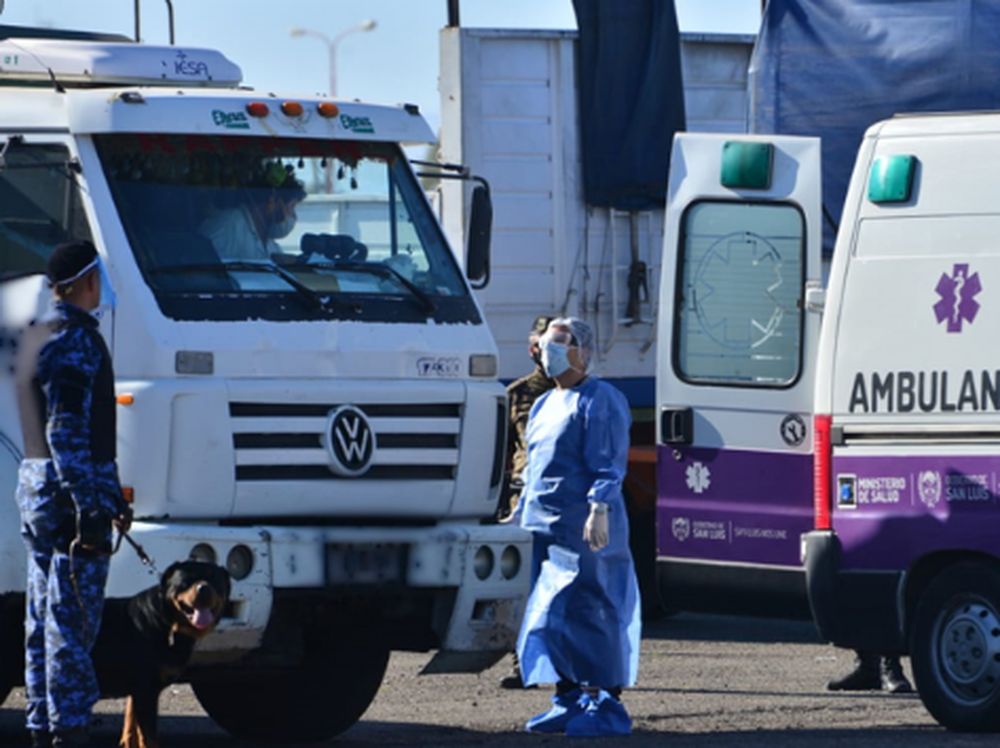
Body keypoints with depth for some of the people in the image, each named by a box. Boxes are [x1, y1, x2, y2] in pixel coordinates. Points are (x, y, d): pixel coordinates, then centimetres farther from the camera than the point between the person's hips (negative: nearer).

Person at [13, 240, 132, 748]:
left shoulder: (37, 336, 18)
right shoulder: (76, 339, -13)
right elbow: (67, 431, -20)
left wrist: (110, 495, 27)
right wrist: (90, 506, -22)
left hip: (34, 485, 10)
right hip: (69, 495, -10)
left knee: (43, 621, 11)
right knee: (73, 621, -9)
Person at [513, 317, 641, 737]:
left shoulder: (600, 401, -6)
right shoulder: (543, 406, 21)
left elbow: (608, 465, -14)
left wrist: (599, 510, -24)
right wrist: (522, 514, 23)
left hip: (583, 532, -9)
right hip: (544, 528, 9)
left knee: (590, 615, -9)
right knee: (549, 616, 8)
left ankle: (607, 703, -6)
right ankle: (569, 700, 15)